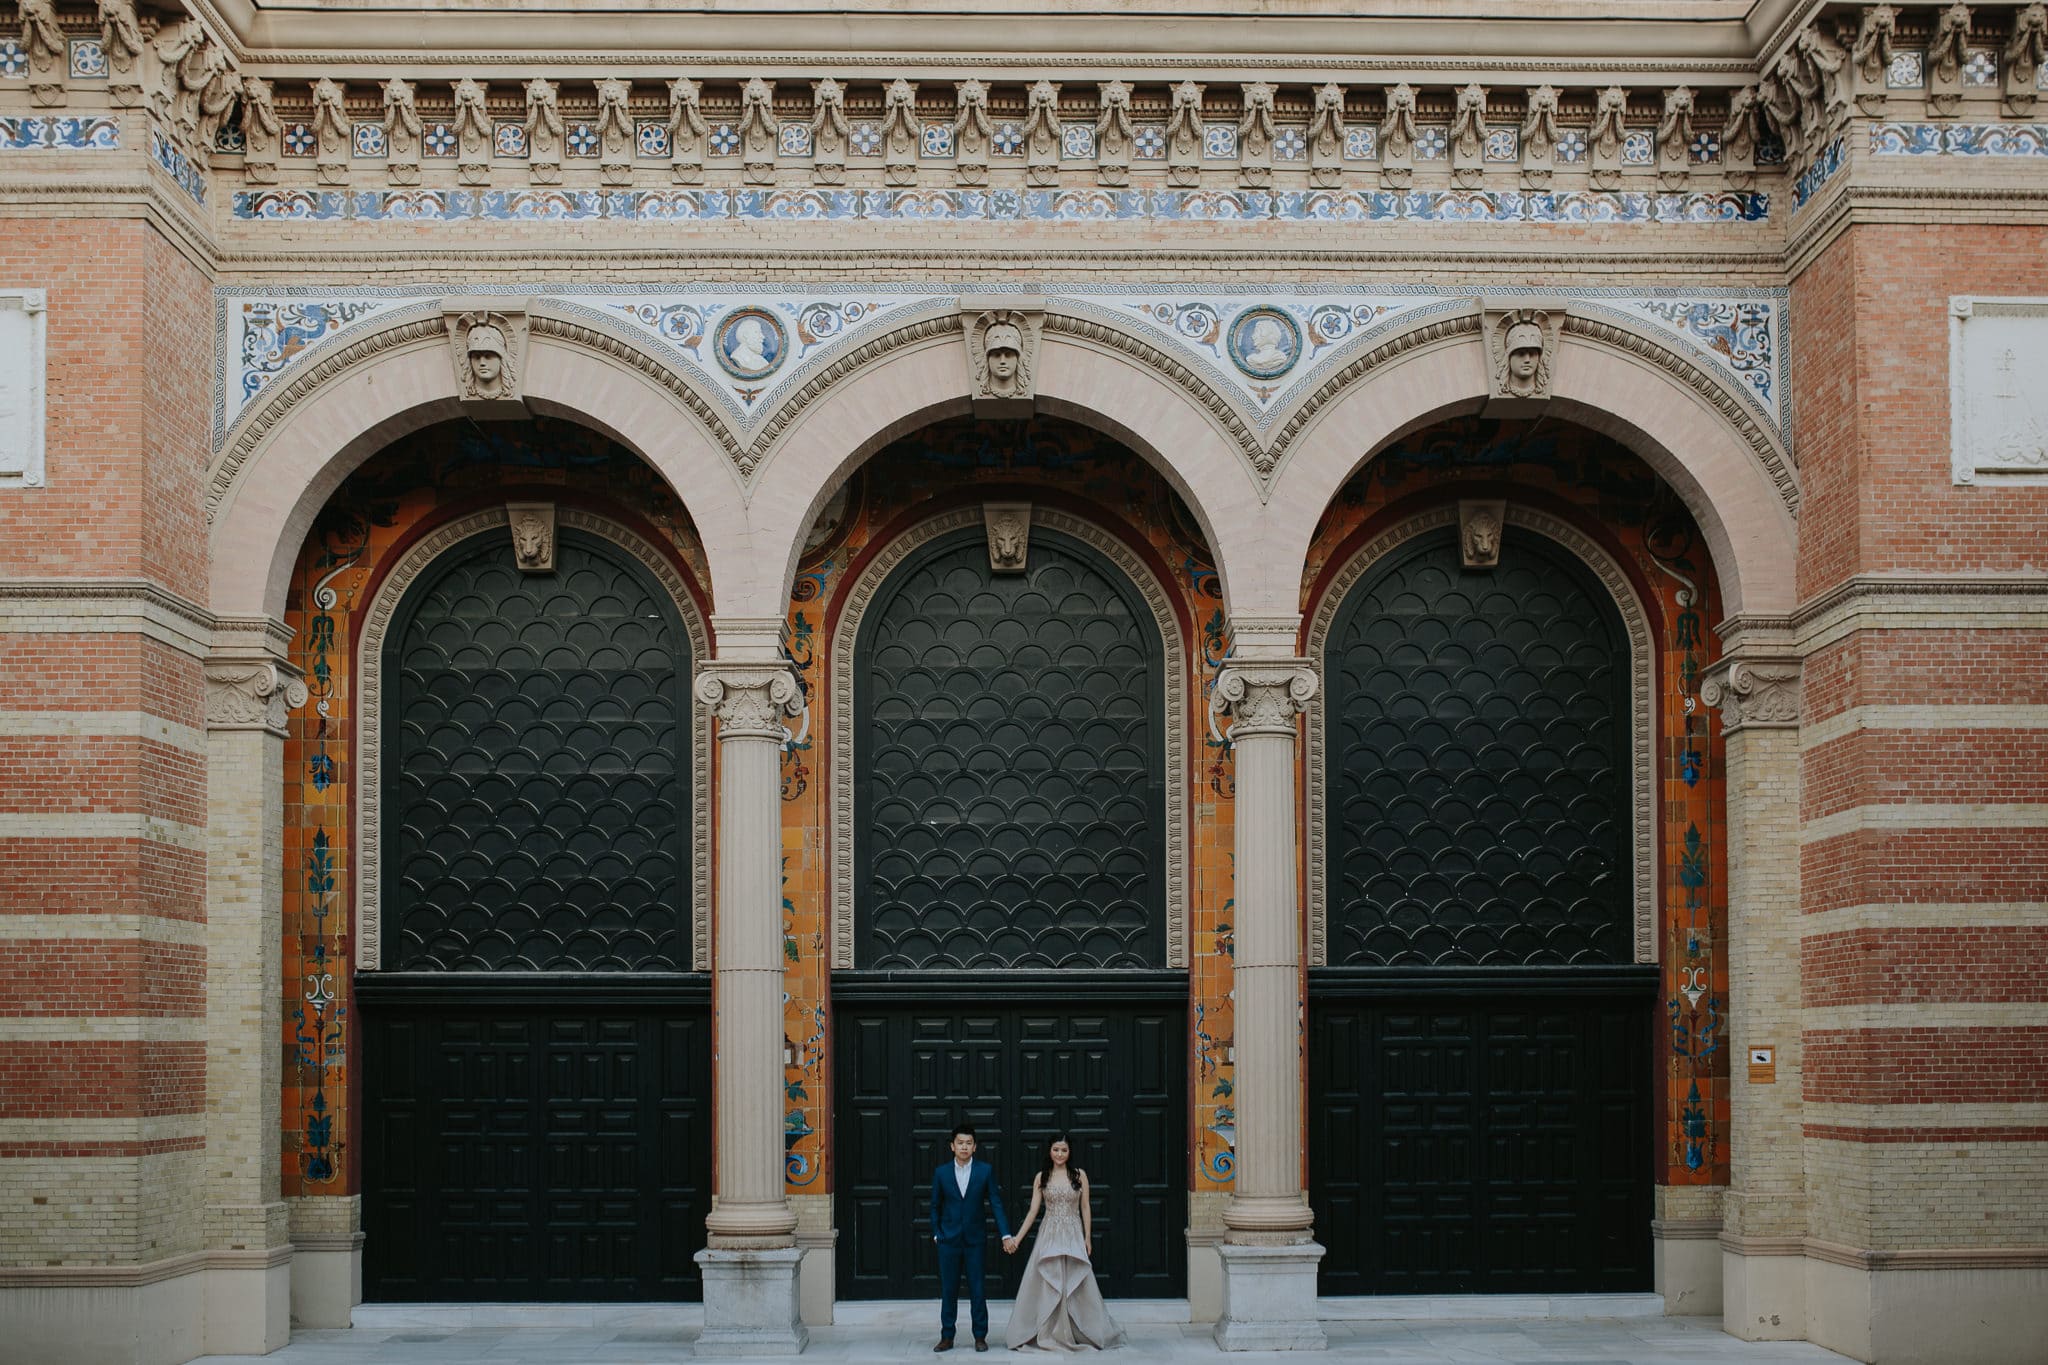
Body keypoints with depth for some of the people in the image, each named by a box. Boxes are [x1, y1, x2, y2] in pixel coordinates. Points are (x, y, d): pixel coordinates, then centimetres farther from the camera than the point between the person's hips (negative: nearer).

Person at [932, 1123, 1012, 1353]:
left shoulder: (985, 1171, -1)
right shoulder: (941, 1172, 2)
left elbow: (996, 1203, -1)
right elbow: (935, 1206, 10)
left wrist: (1006, 1235, -7)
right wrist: (936, 1234, 3)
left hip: (975, 1239, -1)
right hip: (949, 1240, 1)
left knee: (978, 1290, 2)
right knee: (948, 1290, 5)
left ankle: (980, 1336, 10)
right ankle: (947, 1336, 12)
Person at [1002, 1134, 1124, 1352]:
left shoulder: (1079, 1175, 2)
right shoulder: (1042, 1177, 3)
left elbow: (1085, 1208, 4)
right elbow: (1033, 1211, 2)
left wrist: (1088, 1238, 1)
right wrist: (1016, 1238, -4)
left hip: (1073, 1236, -1)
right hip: (1049, 1236, 1)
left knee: (1075, 1285, 1)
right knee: (1047, 1285, 0)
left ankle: (1087, 1333, 12)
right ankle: (1049, 1336, 7)